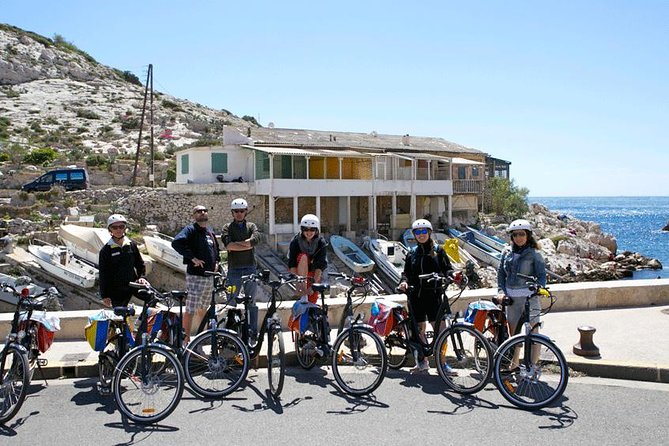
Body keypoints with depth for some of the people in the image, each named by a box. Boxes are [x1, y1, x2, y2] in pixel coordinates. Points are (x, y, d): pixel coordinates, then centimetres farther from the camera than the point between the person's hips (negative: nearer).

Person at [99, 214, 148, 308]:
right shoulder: (106, 250, -4)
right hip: (117, 291, -2)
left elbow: (140, 264, 14)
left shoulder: (132, 245, 3)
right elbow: (103, 275, -2)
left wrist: (141, 277, -5)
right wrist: (105, 296, -4)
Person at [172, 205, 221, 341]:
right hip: (195, 276, -8)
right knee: (190, 310, -5)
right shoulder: (190, 230, -9)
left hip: (210, 277, 8)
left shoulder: (210, 232, 16)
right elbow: (176, 242, -27)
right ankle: (186, 340, -1)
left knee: (203, 309, 19)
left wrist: (216, 261, 15)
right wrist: (193, 258, -24)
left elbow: (216, 248, 33)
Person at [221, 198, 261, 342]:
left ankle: (253, 331, 12)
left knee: (251, 303, 6)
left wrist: (235, 244, -12)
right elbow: (228, 245, -14)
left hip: (250, 269, 1)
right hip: (234, 269, -1)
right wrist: (247, 245, -13)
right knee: (231, 302, 3)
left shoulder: (251, 226, 10)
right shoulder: (228, 227, 6)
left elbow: (255, 239, -13)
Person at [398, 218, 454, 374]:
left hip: (433, 295, -3)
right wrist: (404, 281, -6)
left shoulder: (438, 250, 6)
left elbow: (447, 268, 5)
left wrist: (451, 275, -17)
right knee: (419, 329, 8)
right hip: (416, 295, 3)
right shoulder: (412, 253, 13)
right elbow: (406, 272, 14)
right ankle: (422, 362, 20)